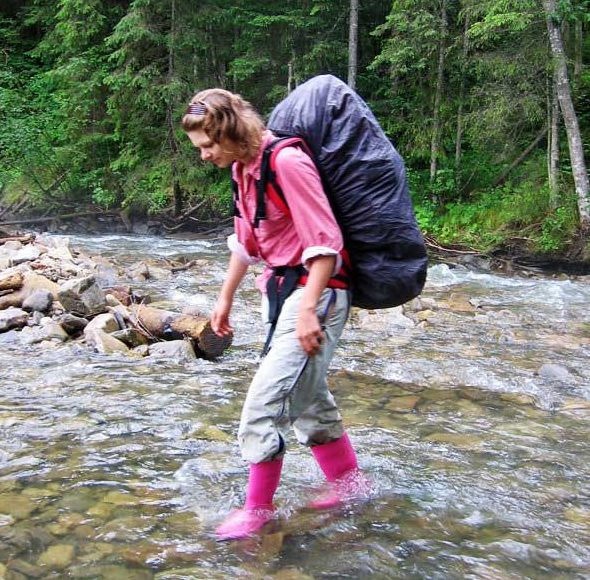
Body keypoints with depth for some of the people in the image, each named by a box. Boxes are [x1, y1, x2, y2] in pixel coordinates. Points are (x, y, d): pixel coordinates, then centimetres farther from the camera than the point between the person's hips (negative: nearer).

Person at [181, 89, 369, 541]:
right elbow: (246, 241, 20)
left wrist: (308, 310, -26)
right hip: (281, 289, 10)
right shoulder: (243, 168, 9)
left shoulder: (286, 162, -19)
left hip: (316, 292, -9)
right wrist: (225, 299, 23)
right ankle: (348, 482, 33)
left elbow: (325, 242, -22)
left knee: (267, 400, -9)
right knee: (307, 397, 16)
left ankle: (258, 508, 8)